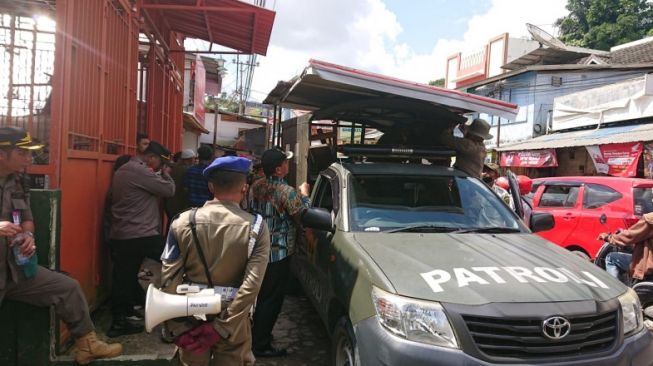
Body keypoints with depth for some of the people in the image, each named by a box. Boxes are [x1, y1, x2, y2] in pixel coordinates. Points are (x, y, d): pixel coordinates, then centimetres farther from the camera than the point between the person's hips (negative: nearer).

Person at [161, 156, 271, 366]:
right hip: (234, 321, -1)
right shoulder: (256, 228, -12)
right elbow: (251, 286, -19)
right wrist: (221, 327, -15)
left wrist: (177, 328, -4)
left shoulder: (183, 222, -8)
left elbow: (169, 280, -10)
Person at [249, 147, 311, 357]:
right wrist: (304, 195, 0)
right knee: (271, 300, 3)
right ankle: (260, 345, 12)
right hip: (278, 253, -8)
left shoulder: (256, 186, 1)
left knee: (259, 295, 21)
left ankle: (255, 334, 35)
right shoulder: (286, 192, -22)